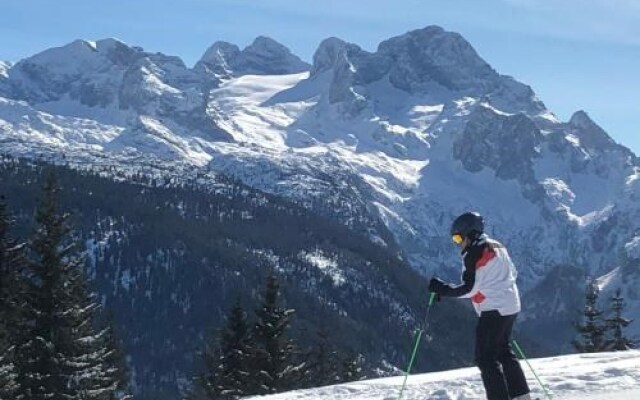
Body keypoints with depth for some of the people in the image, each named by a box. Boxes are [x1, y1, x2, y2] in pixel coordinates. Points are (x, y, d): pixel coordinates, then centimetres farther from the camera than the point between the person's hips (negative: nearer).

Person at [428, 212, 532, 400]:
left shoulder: (474, 254, -15)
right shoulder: (497, 247, 13)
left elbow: (468, 289, -17)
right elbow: (512, 273, 21)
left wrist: (442, 289, -12)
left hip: (493, 310, -10)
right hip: (511, 307, 10)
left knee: (486, 358, -5)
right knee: (503, 351, 20)